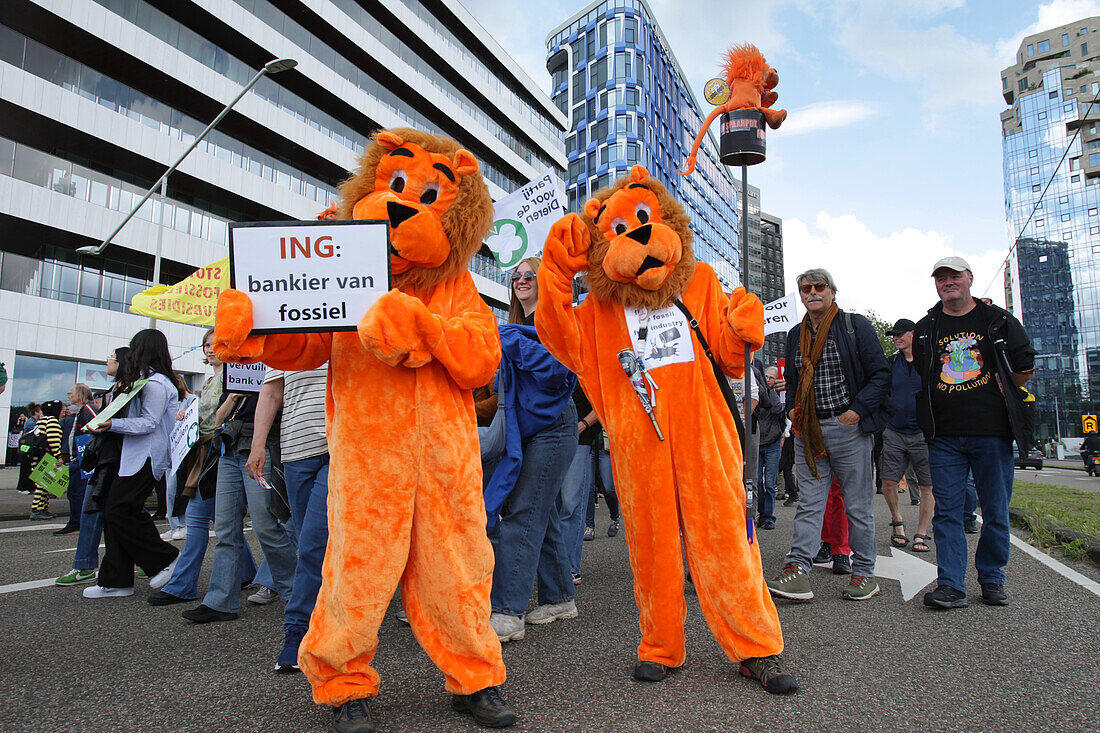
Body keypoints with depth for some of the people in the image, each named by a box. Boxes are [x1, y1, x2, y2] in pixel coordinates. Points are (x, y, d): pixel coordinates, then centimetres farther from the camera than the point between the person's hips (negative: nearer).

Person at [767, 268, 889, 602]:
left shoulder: (855, 325, 0)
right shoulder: (795, 335, 14)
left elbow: (881, 374, -3)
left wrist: (857, 410, -14)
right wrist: (791, 408, 6)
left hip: (848, 428, -4)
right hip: (808, 430, 4)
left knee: (858, 505, 5)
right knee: (808, 502, 0)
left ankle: (864, 573, 16)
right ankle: (797, 569, -5)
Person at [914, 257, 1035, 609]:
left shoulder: (999, 321, 6)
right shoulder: (925, 328, 11)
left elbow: (1025, 368, 10)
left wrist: (996, 398, 6)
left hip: (993, 433, -1)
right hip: (944, 436, 1)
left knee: (996, 511, 6)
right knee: (947, 510, -2)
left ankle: (991, 579, 21)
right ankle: (951, 585, 1)